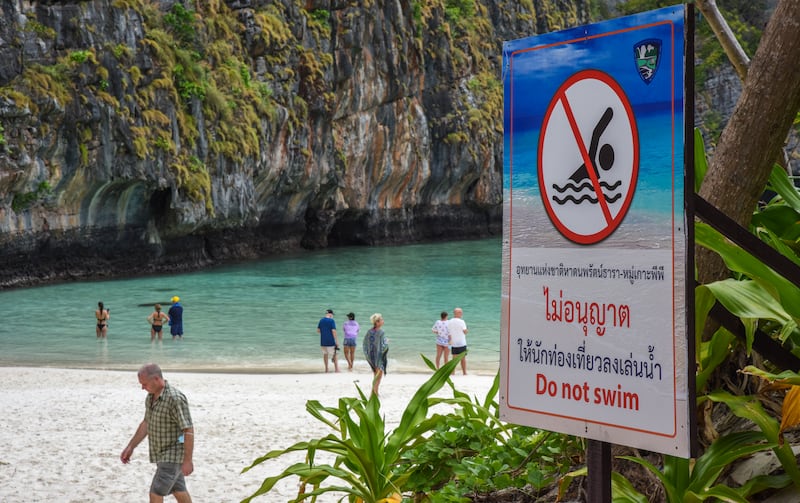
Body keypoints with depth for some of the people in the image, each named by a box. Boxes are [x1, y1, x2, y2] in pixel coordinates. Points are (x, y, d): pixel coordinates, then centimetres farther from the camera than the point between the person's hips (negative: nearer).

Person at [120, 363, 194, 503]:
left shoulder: (175, 399, -25)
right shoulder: (151, 397, 4)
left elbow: (189, 431, -24)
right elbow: (146, 423, 17)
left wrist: (187, 461, -24)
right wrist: (130, 447, 14)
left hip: (174, 455, -9)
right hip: (163, 454, 9)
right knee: (179, 491, 18)